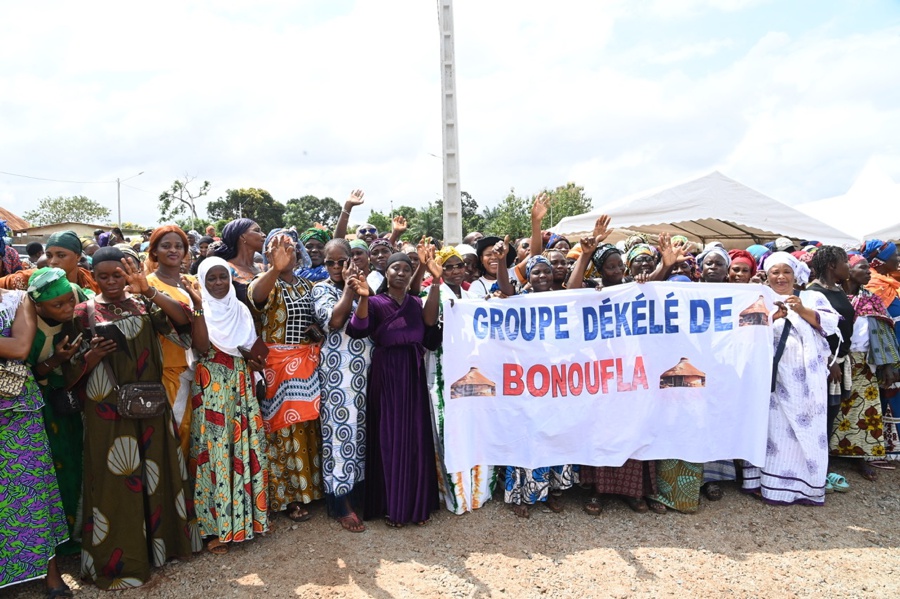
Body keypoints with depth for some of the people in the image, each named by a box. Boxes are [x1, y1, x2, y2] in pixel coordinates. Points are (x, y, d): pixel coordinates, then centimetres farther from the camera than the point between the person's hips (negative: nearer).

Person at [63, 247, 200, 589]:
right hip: (107, 412, -2)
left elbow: (183, 319, -11)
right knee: (116, 481, 2)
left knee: (156, 473, 11)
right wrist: (91, 357, -18)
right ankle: (117, 560, 17)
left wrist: (149, 291, -19)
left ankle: (161, 541, 29)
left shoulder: (143, 304, 6)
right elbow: (70, 370, 1)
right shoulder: (85, 312, 0)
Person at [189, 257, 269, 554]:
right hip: (211, 388, -4)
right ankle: (216, 526, 8)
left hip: (241, 386, 4)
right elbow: (202, 347, -18)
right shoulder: (200, 310, -2)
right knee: (215, 448, -3)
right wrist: (199, 306, -23)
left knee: (244, 446, 5)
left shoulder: (241, 309, 11)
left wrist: (254, 359, -7)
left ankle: (245, 515, 19)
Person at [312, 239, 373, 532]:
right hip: (337, 368, -5)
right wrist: (349, 287, -9)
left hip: (365, 369, 5)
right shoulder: (322, 289, 1)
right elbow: (335, 320, -17)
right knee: (341, 429, -3)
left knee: (363, 428, 9)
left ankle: (360, 493, 24)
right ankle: (342, 505, 9)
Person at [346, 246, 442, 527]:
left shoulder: (417, 303, 10)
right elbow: (358, 329, -21)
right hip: (386, 377, -4)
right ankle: (390, 505, 13)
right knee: (389, 438, 1)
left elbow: (429, 330, -9)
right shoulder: (376, 303, -2)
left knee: (416, 437, 6)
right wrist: (363, 297, -39)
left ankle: (416, 502, 19)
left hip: (414, 376, 4)